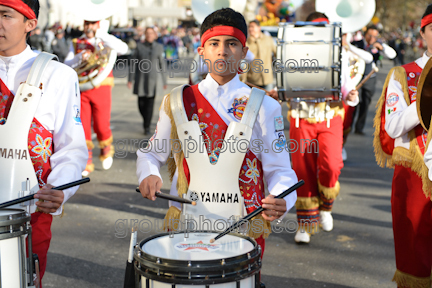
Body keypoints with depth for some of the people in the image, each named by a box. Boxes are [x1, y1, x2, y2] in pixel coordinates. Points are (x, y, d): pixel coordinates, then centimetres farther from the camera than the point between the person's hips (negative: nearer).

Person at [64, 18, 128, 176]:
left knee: (101, 126, 0)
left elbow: (123, 49, -14)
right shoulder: (76, 43, 12)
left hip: (101, 89, -1)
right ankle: (86, 163, 7)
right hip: (81, 90, 2)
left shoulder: (105, 42, 7)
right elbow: (67, 64, 2)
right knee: (83, 126, -2)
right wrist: (79, 57, -17)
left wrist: (101, 34, -17)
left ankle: (106, 149, 31)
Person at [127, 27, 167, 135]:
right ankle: (145, 119, 33)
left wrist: (164, 81, 7)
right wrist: (130, 79, -3)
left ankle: (147, 127, 7)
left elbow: (162, 64, 7)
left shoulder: (159, 47, 3)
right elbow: (134, 63, 2)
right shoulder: (139, 46, 1)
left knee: (150, 103, -3)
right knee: (141, 104, 2)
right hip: (141, 79, 0)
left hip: (153, 79, 0)